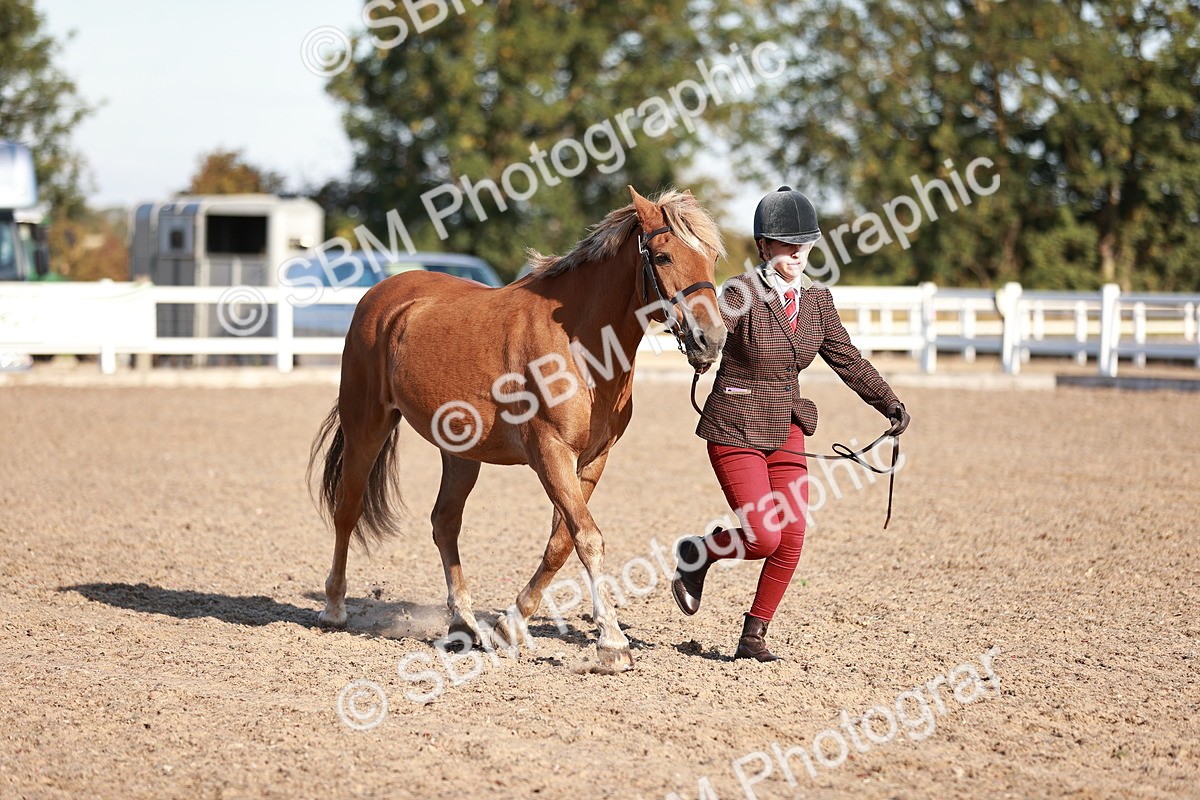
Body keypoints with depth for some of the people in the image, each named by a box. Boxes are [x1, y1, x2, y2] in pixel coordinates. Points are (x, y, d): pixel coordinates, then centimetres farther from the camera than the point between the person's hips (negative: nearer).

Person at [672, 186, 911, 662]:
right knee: (764, 537, -13)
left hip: (787, 431, 6)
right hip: (735, 430, -6)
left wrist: (890, 405, 3)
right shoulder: (742, 295, -16)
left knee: (792, 539, 0)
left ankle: (753, 637, 15)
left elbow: (847, 359, 11)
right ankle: (695, 555, 17)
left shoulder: (816, 298, 4)